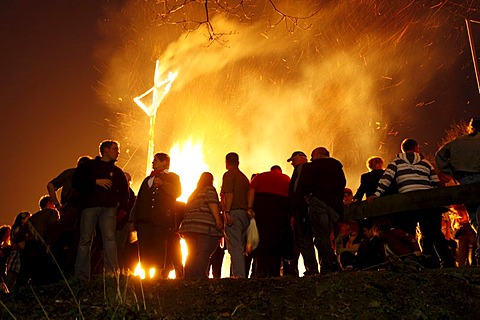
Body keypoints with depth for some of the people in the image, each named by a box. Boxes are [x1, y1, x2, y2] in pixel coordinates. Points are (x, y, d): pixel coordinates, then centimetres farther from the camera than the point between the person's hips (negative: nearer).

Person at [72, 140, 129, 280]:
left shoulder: (117, 171, 24)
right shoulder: (88, 165, 14)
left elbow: (124, 191, 25)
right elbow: (76, 181, 1)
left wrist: (122, 209, 9)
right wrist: (96, 181, -8)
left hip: (109, 208, 2)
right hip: (89, 206, -1)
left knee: (109, 237, -15)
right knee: (85, 240, -4)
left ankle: (111, 273, -18)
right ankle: (81, 277, 1)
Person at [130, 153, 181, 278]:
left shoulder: (172, 177, 14)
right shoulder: (148, 179, 28)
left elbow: (177, 192, -3)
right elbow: (138, 199, 23)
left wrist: (162, 184, -13)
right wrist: (133, 219, 13)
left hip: (161, 220, -4)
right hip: (144, 219, 5)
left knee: (159, 251, -6)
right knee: (144, 251, -2)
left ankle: (160, 274, -5)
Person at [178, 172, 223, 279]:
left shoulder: (193, 194, 29)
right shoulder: (209, 189, 7)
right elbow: (212, 202, -10)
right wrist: (218, 219, -18)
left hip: (189, 225, 7)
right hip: (206, 226, -7)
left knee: (192, 254, 8)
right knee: (203, 254, -14)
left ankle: (188, 278, 3)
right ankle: (199, 278, -26)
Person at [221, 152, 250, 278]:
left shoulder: (229, 174, -1)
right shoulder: (244, 177, 23)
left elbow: (229, 194, -14)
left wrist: (227, 212, -20)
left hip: (234, 212, -8)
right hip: (245, 214, 8)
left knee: (235, 247, -11)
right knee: (239, 247, 10)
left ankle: (238, 275, -17)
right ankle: (238, 275, 10)